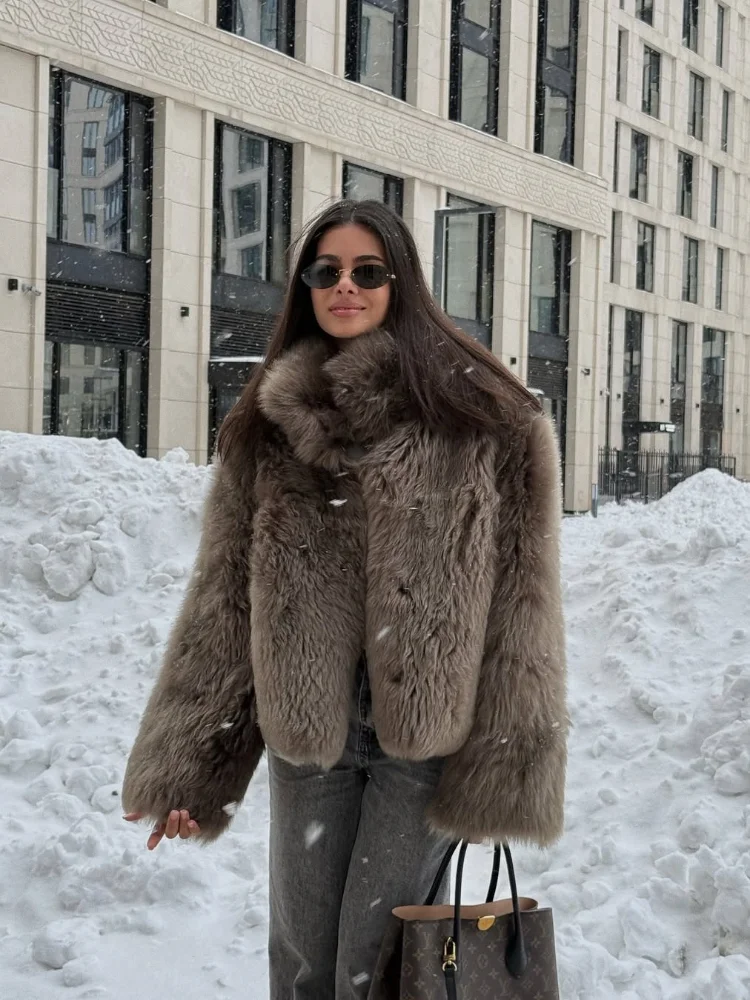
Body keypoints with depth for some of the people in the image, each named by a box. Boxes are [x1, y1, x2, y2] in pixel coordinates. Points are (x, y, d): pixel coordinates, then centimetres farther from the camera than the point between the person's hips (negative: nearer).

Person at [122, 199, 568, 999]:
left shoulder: (483, 418, -5)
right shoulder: (266, 425, 7)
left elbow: (521, 598, -6)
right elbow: (223, 598, 7)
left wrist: (508, 767, -10)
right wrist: (185, 763, 3)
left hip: (430, 731, -3)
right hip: (308, 734, 4)